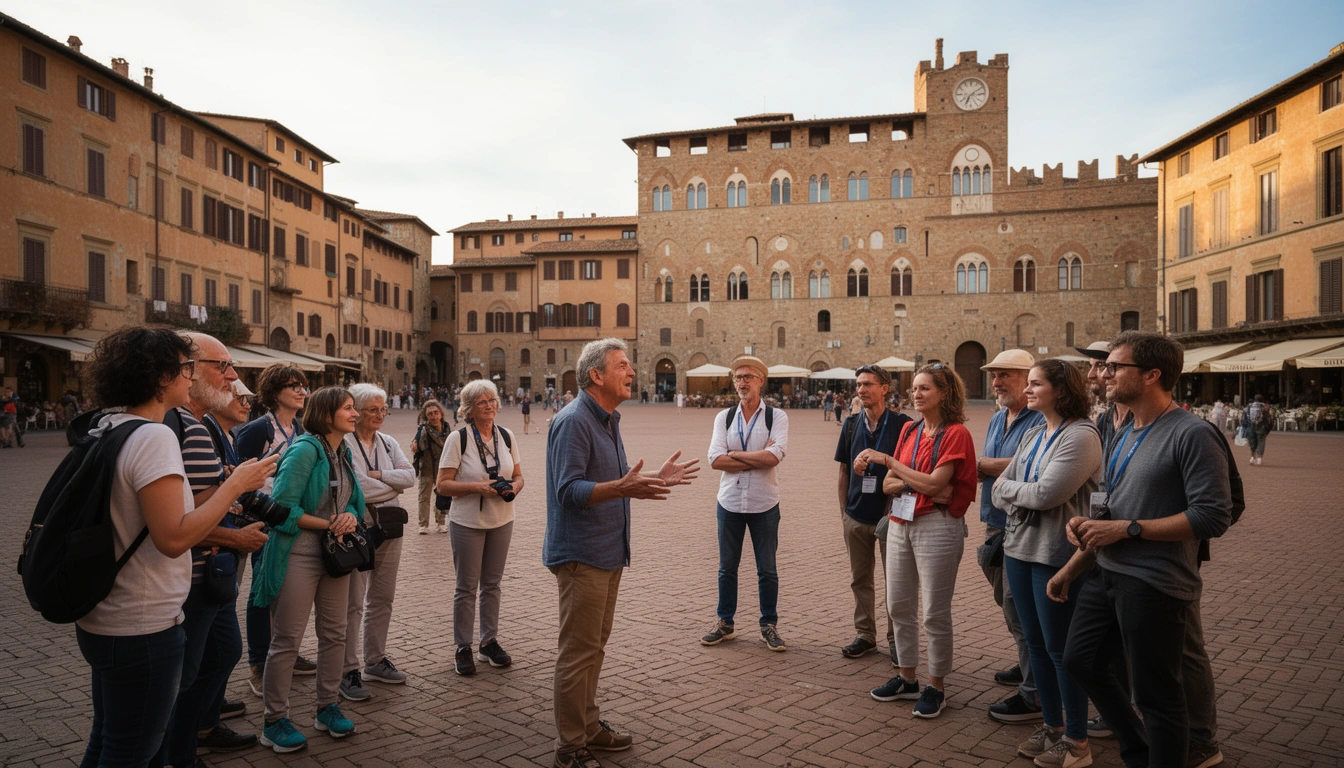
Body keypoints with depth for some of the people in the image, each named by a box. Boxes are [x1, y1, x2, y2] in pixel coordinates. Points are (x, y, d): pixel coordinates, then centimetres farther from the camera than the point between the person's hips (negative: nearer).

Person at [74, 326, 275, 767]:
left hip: (101, 621, 10)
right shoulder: (155, 437, -22)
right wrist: (236, 484, -19)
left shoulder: (109, 430, 7)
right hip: (142, 628, -9)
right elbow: (173, 538, -27)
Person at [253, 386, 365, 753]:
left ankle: (328, 706, 28)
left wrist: (351, 517, -7)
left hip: (336, 553, 8)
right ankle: (275, 720, 16)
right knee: (287, 639, 2)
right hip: (299, 554, -7)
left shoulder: (345, 453, 9)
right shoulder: (305, 450, -15)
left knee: (334, 633, 13)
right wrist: (328, 524, -18)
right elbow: (283, 507, -19)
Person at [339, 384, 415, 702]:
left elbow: (410, 475, 0)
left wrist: (378, 476, -13)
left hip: (388, 528, 7)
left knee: (382, 598, 14)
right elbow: (356, 488, -19)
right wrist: (392, 485, -5)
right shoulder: (343, 444, -9)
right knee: (353, 603, -3)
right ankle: (349, 671, 8)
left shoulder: (388, 442, 11)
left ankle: (376, 660, 27)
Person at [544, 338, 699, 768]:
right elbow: (569, 491, -26)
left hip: (608, 554, 10)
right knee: (578, 652, -1)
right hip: (581, 555, -10)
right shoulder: (573, 421, -17)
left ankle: (589, 727, 33)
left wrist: (656, 480, 13)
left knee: (593, 648, 19)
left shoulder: (608, 421, 14)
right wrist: (622, 487, -38)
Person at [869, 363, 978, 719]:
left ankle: (936, 686, 17)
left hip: (936, 525, -7)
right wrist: (915, 483, -14)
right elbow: (888, 485, 7)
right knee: (898, 605, 13)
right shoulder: (909, 430, 11)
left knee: (935, 612, 1)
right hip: (899, 523, 7)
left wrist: (890, 463, -12)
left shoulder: (956, 433, -9)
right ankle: (906, 678, 28)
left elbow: (935, 483, -19)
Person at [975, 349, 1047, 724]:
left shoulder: (1041, 420, -14)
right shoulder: (997, 420, 15)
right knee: (1007, 601, 20)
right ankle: (1029, 665, 38)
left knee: (1019, 606, -5)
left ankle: (1034, 694, 6)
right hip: (997, 525, 9)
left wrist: (984, 465, -13)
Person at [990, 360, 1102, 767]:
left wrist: (1009, 487, -5)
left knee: (1061, 649, 3)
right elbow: (999, 491, 8)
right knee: (1035, 643, 16)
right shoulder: (1032, 435, 11)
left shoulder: (1081, 436, -13)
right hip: (1019, 549, 8)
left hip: (1056, 555, -8)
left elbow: (1046, 494, -22)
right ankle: (1051, 726, 31)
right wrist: (1027, 499, -10)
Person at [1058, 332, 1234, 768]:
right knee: (1079, 660, 17)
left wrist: (1126, 529, -21)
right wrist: (1088, 524, 4)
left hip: (1154, 584, -9)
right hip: (1107, 573, 9)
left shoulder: (1192, 435, -15)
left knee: (1157, 695, 4)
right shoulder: (1122, 438, 13)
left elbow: (1212, 517, -22)